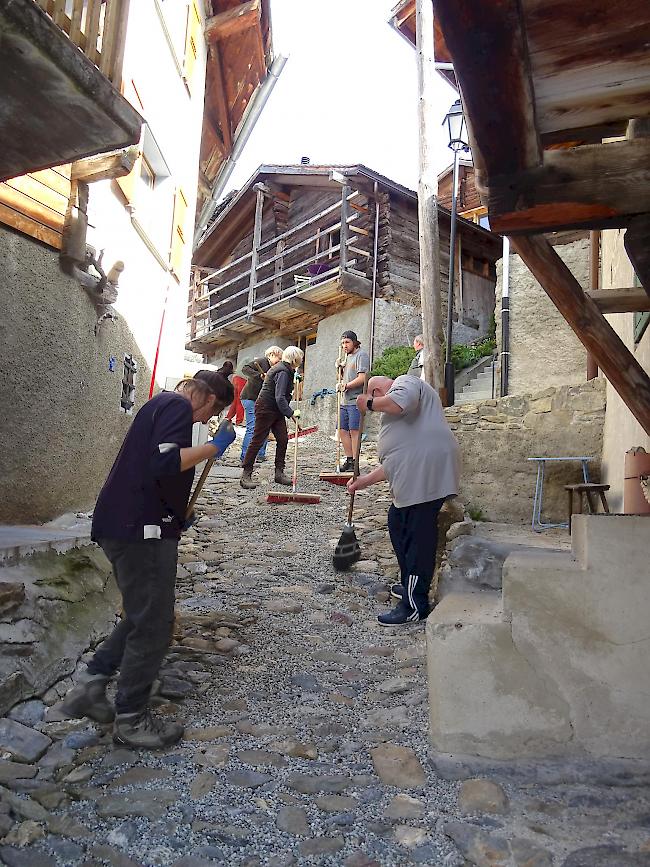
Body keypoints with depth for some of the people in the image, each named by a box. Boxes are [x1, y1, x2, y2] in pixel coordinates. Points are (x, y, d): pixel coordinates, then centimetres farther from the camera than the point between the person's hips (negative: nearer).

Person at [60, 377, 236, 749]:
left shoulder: (163, 403, 20)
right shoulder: (178, 406, -12)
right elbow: (165, 463, -28)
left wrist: (176, 516, 33)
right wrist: (214, 447, -16)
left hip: (126, 525, 10)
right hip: (142, 529, -10)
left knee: (143, 616, 21)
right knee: (154, 625, 2)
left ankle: (90, 687, 25)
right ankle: (131, 721, 17)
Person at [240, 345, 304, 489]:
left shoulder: (284, 369, 14)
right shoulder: (283, 372, -18)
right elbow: (279, 397, -25)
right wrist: (291, 413, -23)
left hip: (276, 411, 10)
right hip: (266, 409, -10)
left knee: (283, 439, 4)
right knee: (257, 441, -6)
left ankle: (279, 472, 10)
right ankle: (246, 475, -2)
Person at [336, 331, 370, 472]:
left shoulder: (361, 355, -6)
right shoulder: (347, 357, 21)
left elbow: (362, 378, -17)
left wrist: (345, 386, -13)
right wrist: (340, 369, 9)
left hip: (356, 400, -9)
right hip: (344, 401, 9)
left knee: (354, 431, -7)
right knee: (342, 430, 8)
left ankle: (355, 464, -3)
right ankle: (349, 460, 16)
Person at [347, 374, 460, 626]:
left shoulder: (405, 381, 6)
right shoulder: (397, 417, 32)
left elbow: (402, 401, -21)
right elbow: (392, 463, 31)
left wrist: (370, 404, -5)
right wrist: (364, 481, 29)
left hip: (426, 473, -11)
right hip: (412, 481, 11)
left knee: (417, 538, -5)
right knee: (398, 525, 22)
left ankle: (414, 606, 4)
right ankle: (411, 586, 35)